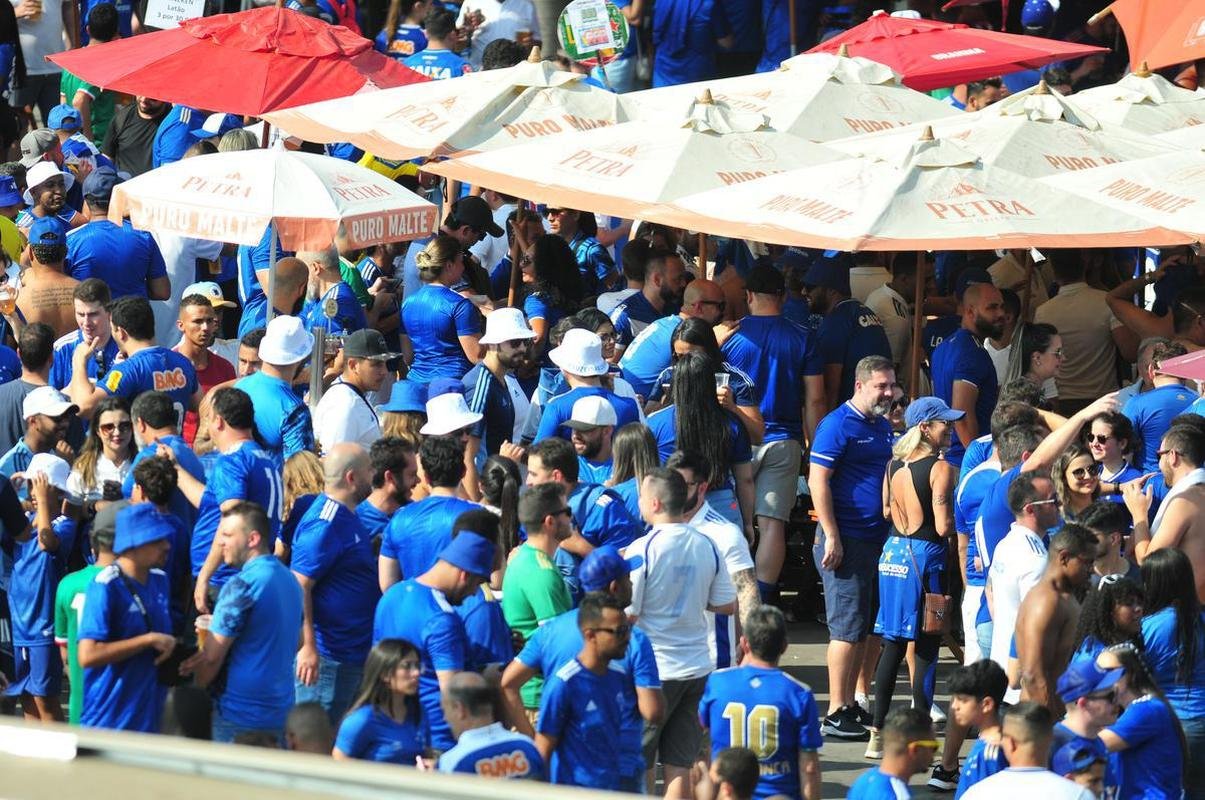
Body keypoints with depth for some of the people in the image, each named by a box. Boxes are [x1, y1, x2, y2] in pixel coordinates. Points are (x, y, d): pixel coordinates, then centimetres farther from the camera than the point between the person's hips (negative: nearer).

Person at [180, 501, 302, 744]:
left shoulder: (242, 585, -17)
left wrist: (197, 689, 4)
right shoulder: (289, 580, 10)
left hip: (241, 715, -8)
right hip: (281, 712, 8)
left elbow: (212, 655, -16)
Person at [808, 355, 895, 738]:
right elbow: (818, 481, -15)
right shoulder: (838, 425, -11)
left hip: (877, 539, 8)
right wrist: (831, 537, -18)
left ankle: (850, 705, 18)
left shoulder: (883, 427, 15)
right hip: (845, 540, -8)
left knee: (864, 626, 11)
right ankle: (836, 714, -4)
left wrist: (892, 531, 18)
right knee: (847, 625, -8)